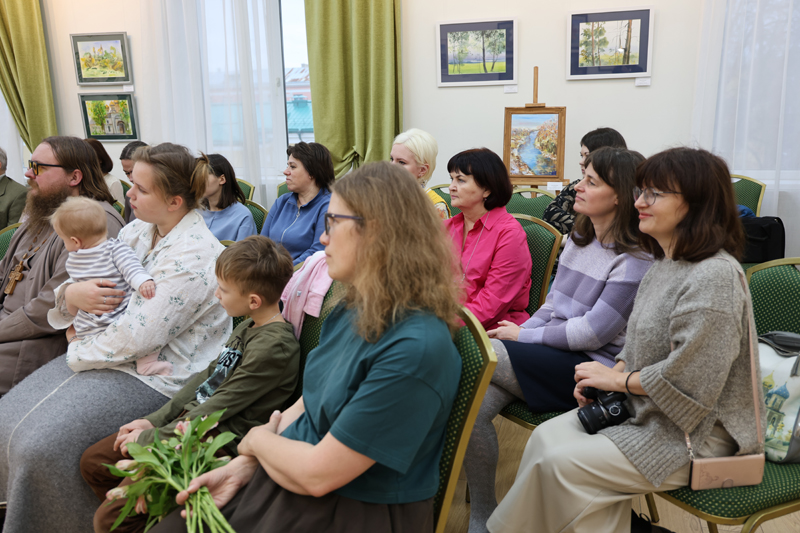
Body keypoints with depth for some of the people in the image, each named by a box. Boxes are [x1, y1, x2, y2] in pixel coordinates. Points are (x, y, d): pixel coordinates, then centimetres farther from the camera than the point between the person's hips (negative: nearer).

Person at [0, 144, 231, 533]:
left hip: (155, 377, -9)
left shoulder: (192, 256, -23)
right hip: (110, 352, 9)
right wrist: (73, 293, -14)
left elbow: (138, 338, -25)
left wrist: (78, 354, -10)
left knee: (44, 445, -16)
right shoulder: (139, 230, 5)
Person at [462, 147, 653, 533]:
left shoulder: (635, 260, -11)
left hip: (592, 367, -7)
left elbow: (592, 333, -16)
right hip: (552, 358, 7)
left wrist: (524, 336, -8)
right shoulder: (578, 239, 14)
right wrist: (515, 334, 0)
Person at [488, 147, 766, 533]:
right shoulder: (665, 265, 9)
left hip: (694, 432, -9)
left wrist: (618, 379, -12)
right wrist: (607, 375, -2)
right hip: (642, 408, 9)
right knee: (547, 436, -5)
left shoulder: (715, 277, -23)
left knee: (559, 463, -17)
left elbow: (686, 380, -25)